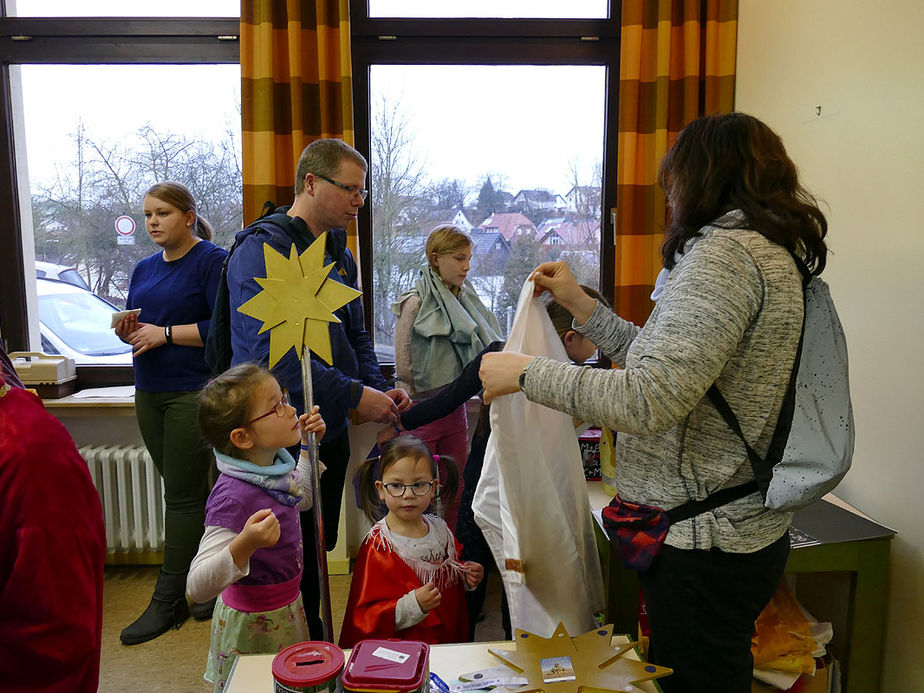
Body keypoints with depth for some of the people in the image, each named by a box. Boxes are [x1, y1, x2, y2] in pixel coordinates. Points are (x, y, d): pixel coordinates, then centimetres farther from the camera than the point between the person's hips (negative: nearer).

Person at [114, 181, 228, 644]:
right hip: (149, 393, 7)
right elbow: (136, 325, 21)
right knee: (189, 494, 12)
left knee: (182, 497, -1)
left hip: (194, 393, -7)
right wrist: (128, 331, -1)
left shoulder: (212, 261, -7)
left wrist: (165, 333, -15)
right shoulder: (145, 269, 16)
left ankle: (167, 601, 8)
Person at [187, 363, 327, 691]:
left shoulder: (271, 468, -7)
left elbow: (301, 500, 15)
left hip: (286, 609, 8)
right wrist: (244, 546, -51)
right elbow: (197, 587, -34)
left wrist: (308, 446, 4)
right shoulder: (234, 495, -32)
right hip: (254, 625, -8)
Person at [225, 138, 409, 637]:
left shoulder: (340, 255, 13)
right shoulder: (263, 249, -14)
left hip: (330, 430, 8)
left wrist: (379, 390, -1)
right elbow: (272, 349, -25)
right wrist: (354, 395, -24)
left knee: (319, 554, 20)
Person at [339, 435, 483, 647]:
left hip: (449, 637, 6)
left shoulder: (440, 529, 4)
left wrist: (466, 577, 4)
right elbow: (365, 618, -14)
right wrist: (413, 605, -24)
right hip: (401, 651, -6)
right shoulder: (378, 546, -13)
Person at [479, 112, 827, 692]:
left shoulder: (725, 252, -20)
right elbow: (670, 360, 16)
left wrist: (525, 372, -18)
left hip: (706, 546, -9)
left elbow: (649, 400, -28)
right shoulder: (775, 253, 12)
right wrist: (582, 307, 18)